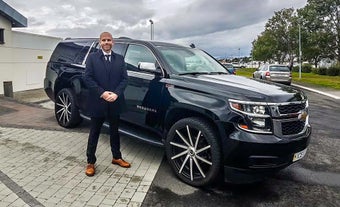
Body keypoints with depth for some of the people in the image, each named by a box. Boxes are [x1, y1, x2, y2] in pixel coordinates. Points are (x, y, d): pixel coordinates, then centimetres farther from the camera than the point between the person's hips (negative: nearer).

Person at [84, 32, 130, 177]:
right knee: (94, 133, 8)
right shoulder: (92, 58, 0)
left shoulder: (120, 59, 7)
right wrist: (102, 93, -17)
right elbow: (87, 78, -7)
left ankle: (117, 157, 33)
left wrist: (116, 94, -14)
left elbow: (124, 78, 1)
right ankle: (90, 162, 21)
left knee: (114, 131, 16)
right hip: (97, 103, -2)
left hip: (115, 103, 3)